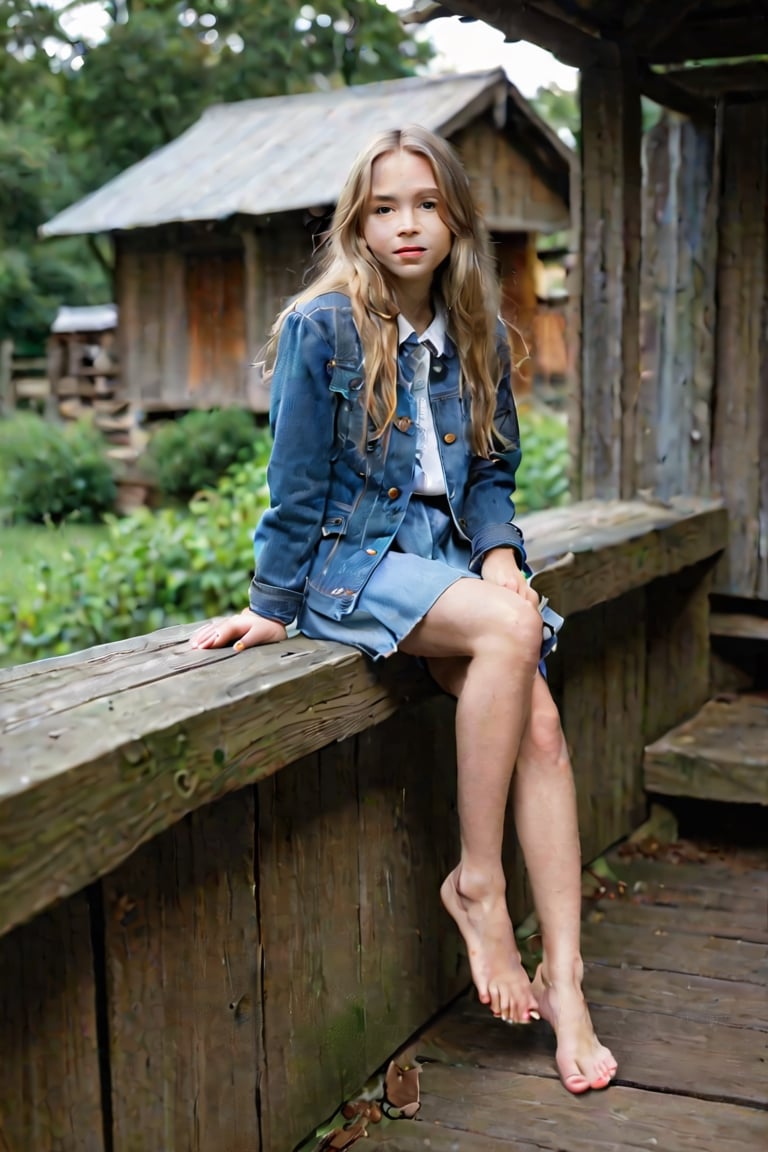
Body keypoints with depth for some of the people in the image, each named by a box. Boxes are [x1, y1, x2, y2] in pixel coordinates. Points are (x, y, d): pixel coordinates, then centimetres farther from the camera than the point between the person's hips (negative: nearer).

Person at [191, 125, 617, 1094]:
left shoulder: (475, 337, 9)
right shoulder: (321, 326, -7)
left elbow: (492, 471, 15)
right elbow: (297, 484, -5)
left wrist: (499, 549, -4)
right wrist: (273, 605, -2)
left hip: (450, 555, 5)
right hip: (352, 560, -5)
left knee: (541, 725, -18)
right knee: (513, 625, -32)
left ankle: (563, 979, -13)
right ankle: (476, 882, -18)